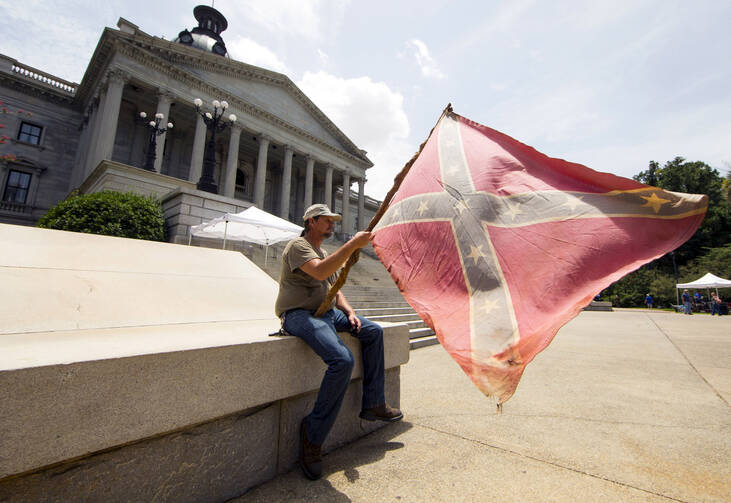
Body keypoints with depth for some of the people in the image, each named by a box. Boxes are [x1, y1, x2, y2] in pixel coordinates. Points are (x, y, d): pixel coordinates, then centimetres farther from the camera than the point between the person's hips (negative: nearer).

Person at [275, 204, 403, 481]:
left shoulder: (324, 253, 22)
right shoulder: (298, 245, -7)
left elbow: (334, 289, 20)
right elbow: (320, 272, -28)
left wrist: (349, 312, 4)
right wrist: (352, 245, -28)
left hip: (325, 312, 9)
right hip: (298, 314, -9)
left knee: (373, 331, 6)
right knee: (342, 360, -28)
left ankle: (373, 404, 13)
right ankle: (313, 433, -7)